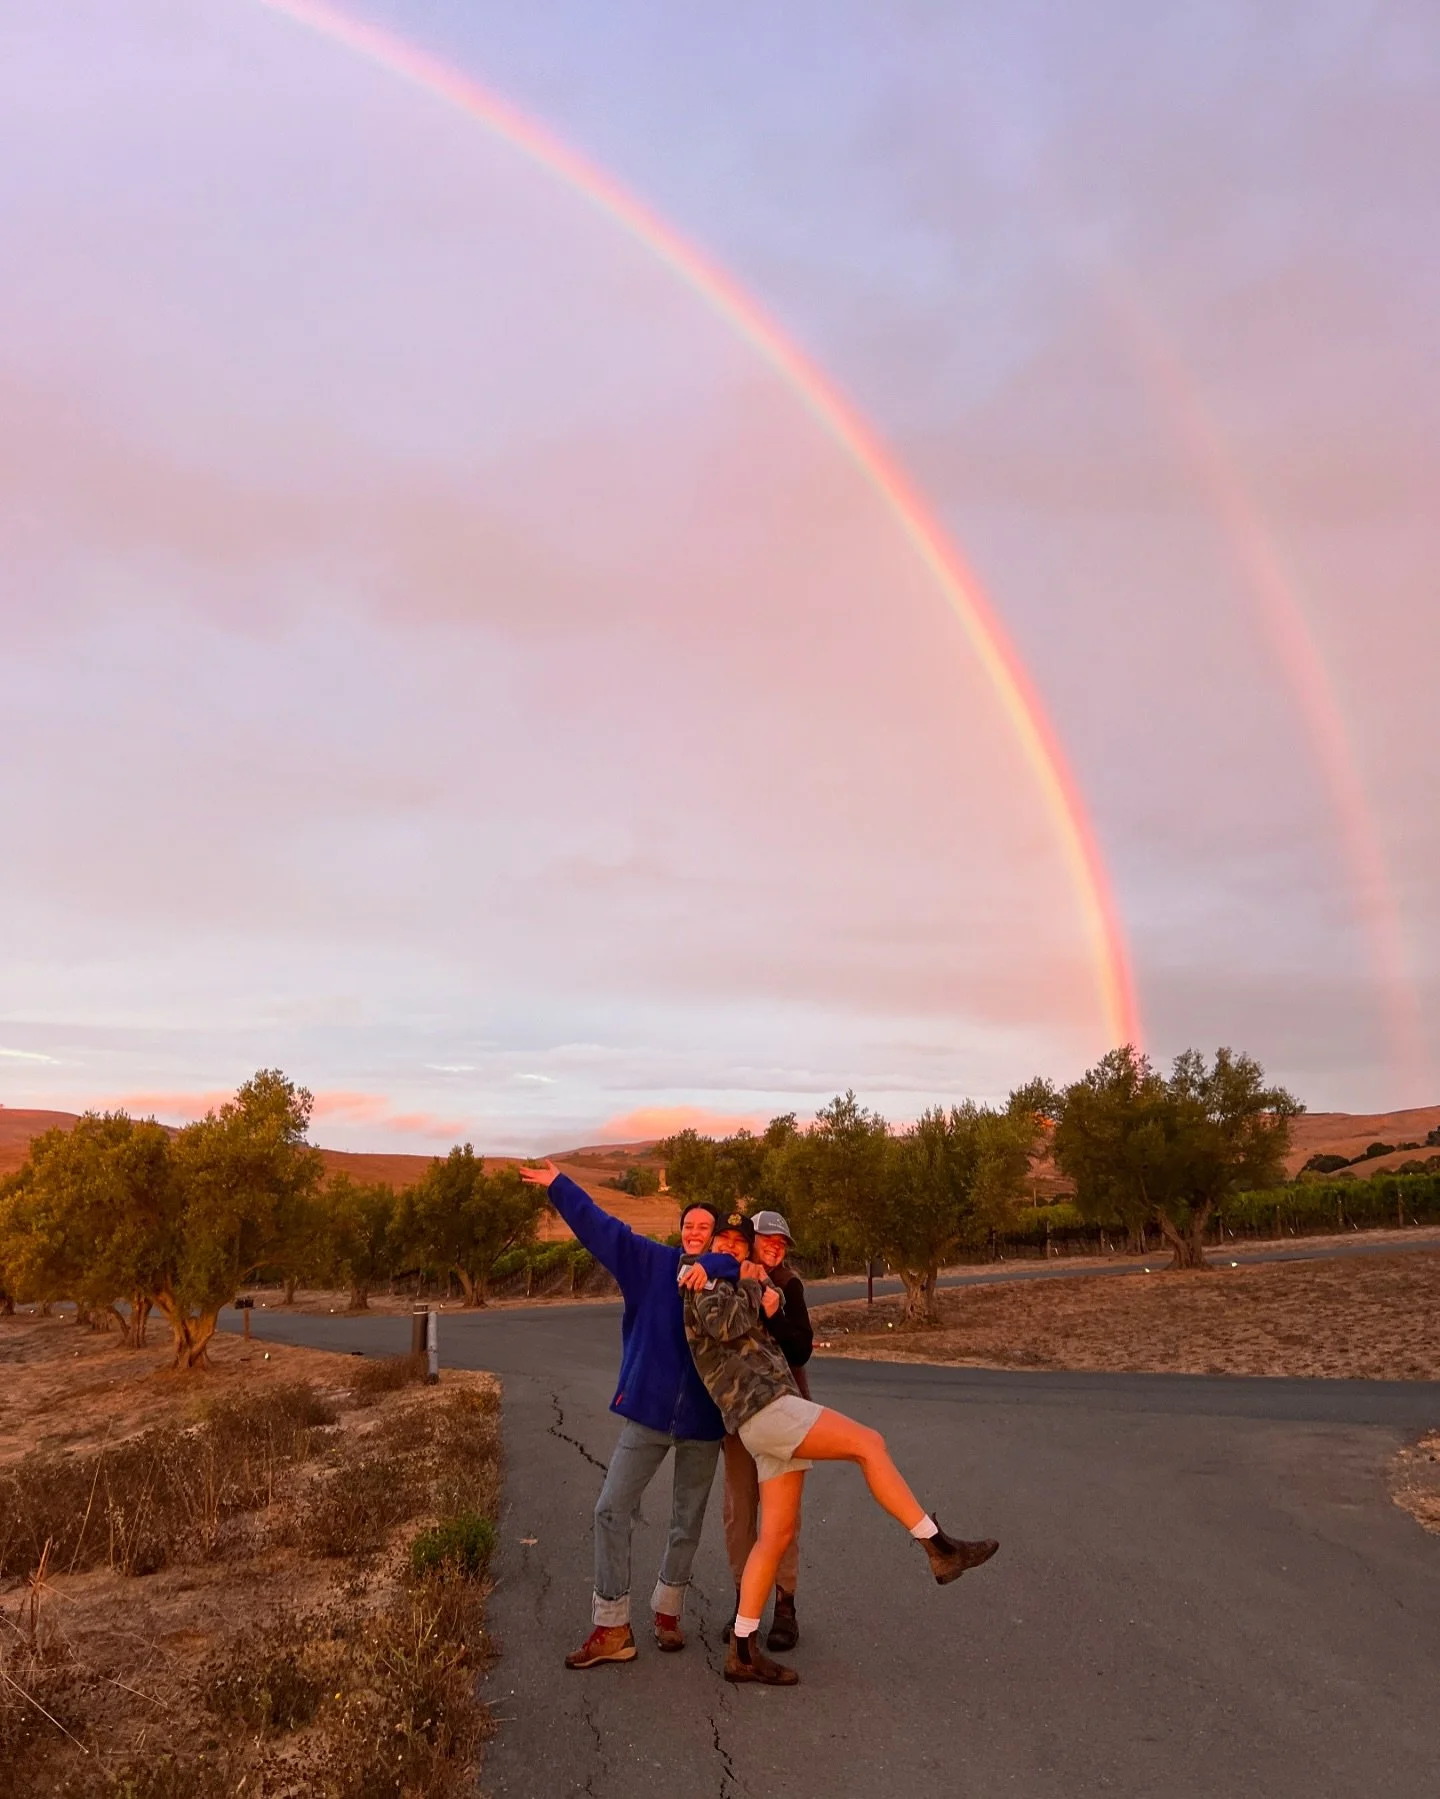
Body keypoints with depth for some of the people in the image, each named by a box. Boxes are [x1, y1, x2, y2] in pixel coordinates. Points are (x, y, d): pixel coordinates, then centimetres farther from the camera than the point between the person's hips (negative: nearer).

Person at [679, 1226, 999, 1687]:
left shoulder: (732, 1291, 29)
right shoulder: (703, 1286, 4)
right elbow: (727, 1325, -18)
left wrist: (766, 1296, -7)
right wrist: (749, 1286, -1)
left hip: (773, 1415, 9)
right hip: (766, 1407, -9)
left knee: (776, 1535, 8)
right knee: (868, 1443, -13)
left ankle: (742, 1652, 12)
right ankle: (939, 1549, -9)